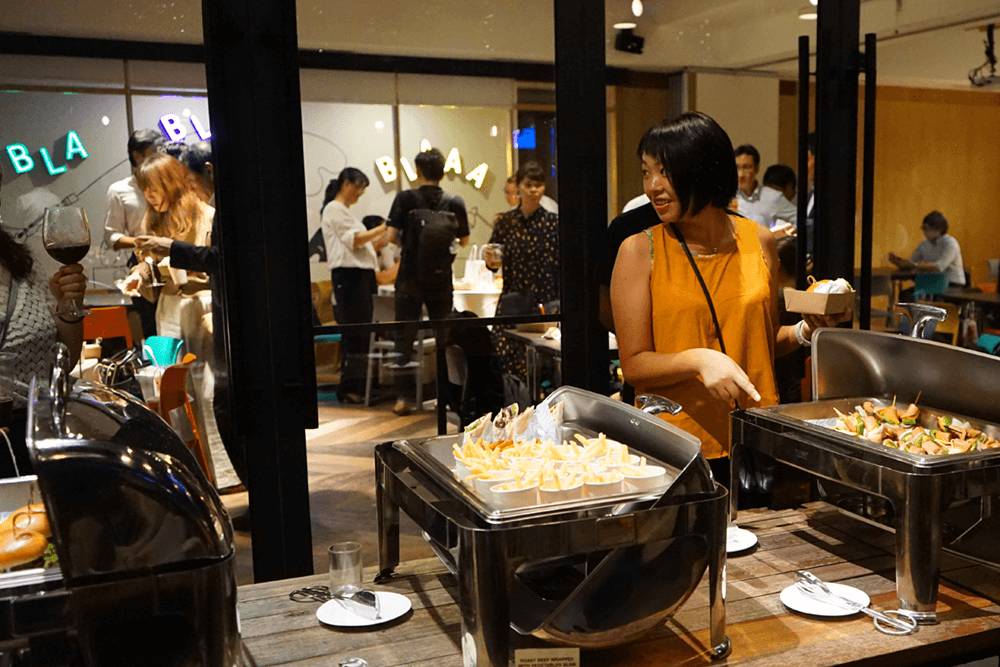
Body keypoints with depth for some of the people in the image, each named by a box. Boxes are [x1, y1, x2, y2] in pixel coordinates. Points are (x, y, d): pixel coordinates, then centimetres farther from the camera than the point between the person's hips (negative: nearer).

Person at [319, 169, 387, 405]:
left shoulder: (344, 211, 25)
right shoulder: (334, 209, -5)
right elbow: (354, 239, -13)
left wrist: (377, 243, 9)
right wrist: (382, 228, -9)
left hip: (362, 274, 10)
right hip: (349, 275, -10)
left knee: (364, 332, 6)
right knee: (354, 331, -10)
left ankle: (359, 385, 10)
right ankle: (349, 387, -7)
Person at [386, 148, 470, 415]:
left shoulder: (406, 198, -7)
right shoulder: (455, 203, -2)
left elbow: (392, 236, -9)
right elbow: (464, 240, 7)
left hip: (411, 278, -1)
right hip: (441, 279, 1)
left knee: (405, 338, 5)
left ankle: (402, 397, 2)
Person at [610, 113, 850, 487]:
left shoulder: (758, 242, 4)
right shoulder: (639, 251, -6)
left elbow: (766, 343, 15)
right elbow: (633, 365, -8)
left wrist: (804, 331, -4)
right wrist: (698, 360, -23)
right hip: (677, 446, -3)